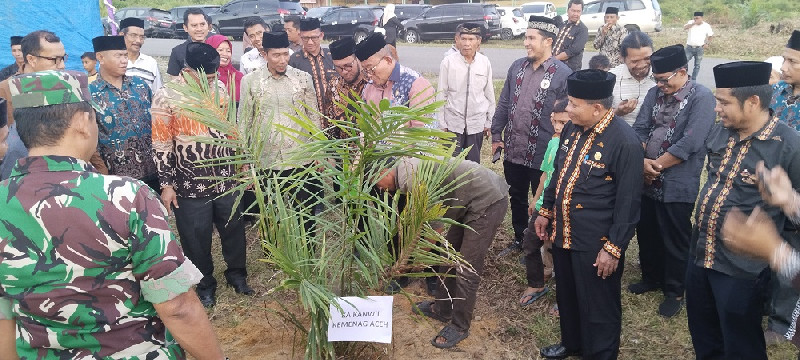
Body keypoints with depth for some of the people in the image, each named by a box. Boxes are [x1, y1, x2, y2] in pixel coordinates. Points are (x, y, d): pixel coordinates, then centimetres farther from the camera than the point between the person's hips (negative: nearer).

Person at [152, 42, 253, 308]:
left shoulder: (219, 86, 0)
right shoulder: (166, 96, -14)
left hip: (225, 177, 4)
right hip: (190, 184, -4)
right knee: (196, 236, 10)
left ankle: (236, 273, 37)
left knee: (233, 228, 16)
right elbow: (161, 145, -10)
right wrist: (167, 184, -10)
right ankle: (205, 284, 30)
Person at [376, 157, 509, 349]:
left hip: (489, 201, -11)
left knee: (466, 270, -3)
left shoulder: (408, 176, -21)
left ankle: (459, 327, 12)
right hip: (471, 202, 11)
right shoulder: (410, 167, 10)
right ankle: (442, 309, 33)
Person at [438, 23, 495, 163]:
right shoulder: (448, 62, -6)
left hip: (477, 124, 2)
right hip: (453, 123, -2)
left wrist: (489, 122, 9)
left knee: (474, 163, 11)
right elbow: (442, 96, -2)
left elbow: (489, 94, 7)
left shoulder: (485, 63, -1)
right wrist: (442, 124, -1)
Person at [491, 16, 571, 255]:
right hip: (513, 151, 5)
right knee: (516, 198, 20)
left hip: (542, 155, -5)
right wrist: (496, 135, 7)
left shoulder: (563, 74, -12)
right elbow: (503, 104, 10)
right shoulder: (517, 67, 4)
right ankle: (519, 239, 40)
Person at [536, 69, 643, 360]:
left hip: (595, 243, -8)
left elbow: (628, 203, -18)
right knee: (566, 296, 24)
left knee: (598, 307, 11)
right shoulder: (572, 129, 1)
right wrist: (545, 211, 17)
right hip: (563, 233, 8)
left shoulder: (624, 142, -22)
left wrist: (613, 248, -17)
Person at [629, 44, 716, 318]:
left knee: (675, 242, 7)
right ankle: (651, 278, 40)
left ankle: (675, 292, 26)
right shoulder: (655, 93, 6)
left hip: (677, 185, -6)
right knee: (646, 233, 19)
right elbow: (639, 129, 2)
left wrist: (656, 165, -14)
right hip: (648, 181, 6)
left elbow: (689, 144, -21)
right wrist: (643, 162, -14)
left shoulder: (702, 97, -14)